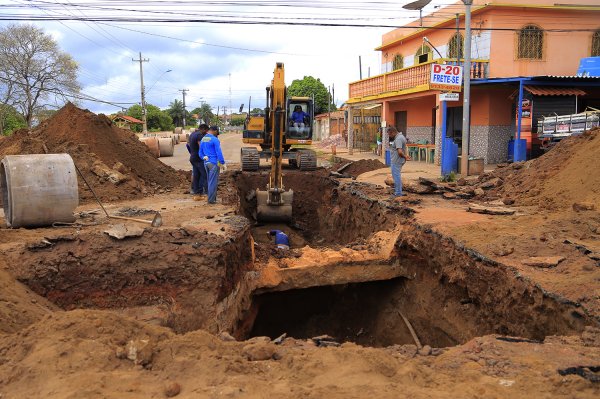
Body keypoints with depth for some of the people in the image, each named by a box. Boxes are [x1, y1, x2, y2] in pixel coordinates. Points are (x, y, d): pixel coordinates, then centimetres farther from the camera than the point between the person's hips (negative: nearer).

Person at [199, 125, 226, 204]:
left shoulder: (202, 139, 12)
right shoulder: (215, 139, -13)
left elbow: (200, 153, 17)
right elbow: (219, 153, -15)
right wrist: (223, 163, -11)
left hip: (206, 163, 8)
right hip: (214, 163, -8)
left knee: (210, 181, 16)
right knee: (213, 182, -2)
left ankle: (212, 198, 21)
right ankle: (211, 199, 1)